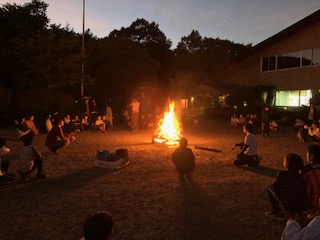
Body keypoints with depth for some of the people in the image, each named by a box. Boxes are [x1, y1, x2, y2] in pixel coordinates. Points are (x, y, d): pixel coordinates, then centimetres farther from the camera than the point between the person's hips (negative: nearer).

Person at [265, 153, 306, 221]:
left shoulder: (282, 174, -9)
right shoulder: (300, 176, 8)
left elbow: (273, 187, 0)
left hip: (290, 207, -6)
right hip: (302, 207, 6)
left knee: (270, 189, 8)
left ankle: (276, 212, 17)